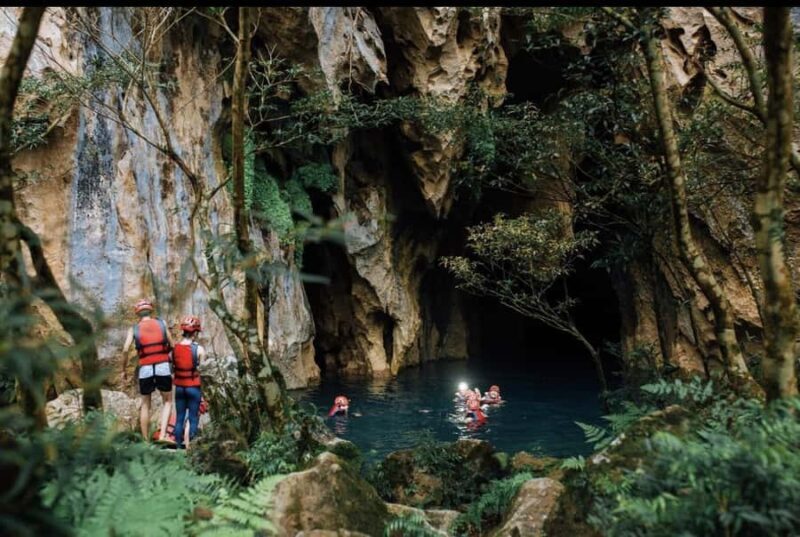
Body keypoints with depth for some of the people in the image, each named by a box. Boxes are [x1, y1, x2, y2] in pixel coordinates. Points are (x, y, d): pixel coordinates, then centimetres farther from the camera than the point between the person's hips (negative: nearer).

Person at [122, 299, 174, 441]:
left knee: (145, 405, 16)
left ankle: (145, 441, 18)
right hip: (163, 367, -1)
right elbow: (172, 346, 7)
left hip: (145, 369, 1)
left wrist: (124, 370, 8)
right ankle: (162, 435, -2)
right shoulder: (162, 323, 10)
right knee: (168, 402, 14)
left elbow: (125, 350, -3)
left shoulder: (134, 328, 8)